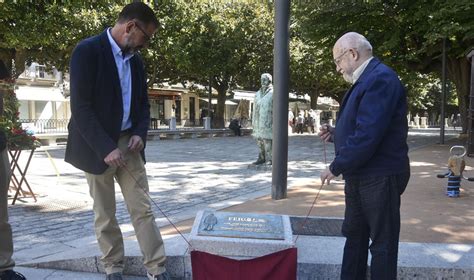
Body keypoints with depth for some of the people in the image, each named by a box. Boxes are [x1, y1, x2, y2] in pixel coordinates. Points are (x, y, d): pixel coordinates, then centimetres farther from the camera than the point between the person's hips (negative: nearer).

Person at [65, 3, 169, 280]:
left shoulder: (136, 59, 8)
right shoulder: (88, 50, -13)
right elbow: (81, 107, -19)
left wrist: (140, 133, -4)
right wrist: (106, 148, -22)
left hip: (128, 143, 5)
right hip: (98, 146, -5)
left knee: (143, 208, 3)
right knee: (105, 213, 8)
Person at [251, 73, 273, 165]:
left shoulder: (273, 93, -3)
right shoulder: (258, 94, 16)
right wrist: (253, 121, 14)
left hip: (268, 121, -6)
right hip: (259, 121, 6)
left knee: (268, 140, -8)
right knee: (259, 140, 6)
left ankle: (269, 159, -3)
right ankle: (261, 158, 13)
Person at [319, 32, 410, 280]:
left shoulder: (380, 78, -18)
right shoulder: (366, 80, 14)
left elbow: (368, 135, -26)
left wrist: (336, 167, -17)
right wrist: (335, 134, 3)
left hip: (379, 177, -10)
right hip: (360, 176, 10)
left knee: (382, 243, 4)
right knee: (354, 237, 18)